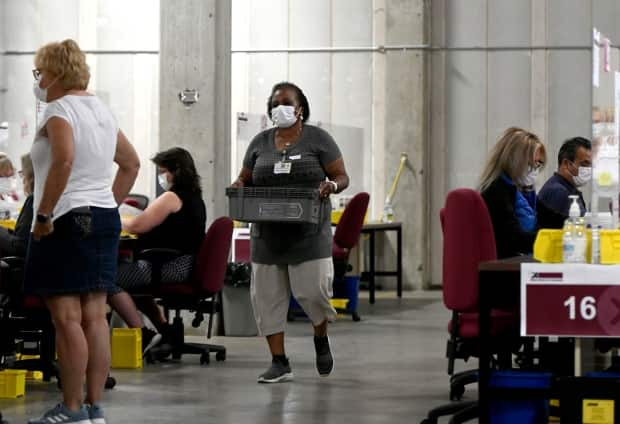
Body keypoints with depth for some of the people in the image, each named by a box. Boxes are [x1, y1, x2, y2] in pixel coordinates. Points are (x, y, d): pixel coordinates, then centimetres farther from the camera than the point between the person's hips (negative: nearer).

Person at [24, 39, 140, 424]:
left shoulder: (60, 110, -10)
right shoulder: (102, 110, 17)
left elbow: (64, 160, -27)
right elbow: (131, 163, 23)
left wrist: (43, 214, -21)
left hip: (67, 220, -9)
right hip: (105, 220, 9)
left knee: (67, 318, -6)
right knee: (95, 317, 8)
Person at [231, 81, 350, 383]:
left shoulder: (318, 139, 2)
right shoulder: (260, 142, 11)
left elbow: (342, 177, 2)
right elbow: (245, 179, 18)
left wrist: (331, 186, -19)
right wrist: (238, 186, -5)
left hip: (308, 232, -4)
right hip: (268, 233, 4)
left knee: (312, 289, -10)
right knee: (266, 295, 0)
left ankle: (321, 337, 22)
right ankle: (280, 363, 9)